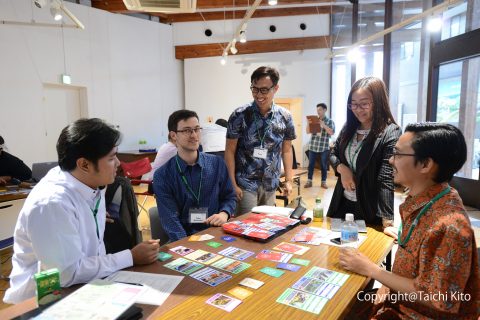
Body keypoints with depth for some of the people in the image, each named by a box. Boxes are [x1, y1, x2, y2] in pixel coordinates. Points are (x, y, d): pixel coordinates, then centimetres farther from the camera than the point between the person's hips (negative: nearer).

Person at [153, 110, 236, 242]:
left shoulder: (217, 163, 4)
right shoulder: (162, 176, -4)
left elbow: (229, 196, 13)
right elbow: (171, 220, -8)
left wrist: (224, 214, -8)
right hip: (185, 240, -2)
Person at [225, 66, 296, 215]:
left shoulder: (285, 117, 0)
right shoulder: (239, 115, -9)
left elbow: (286, 150, 8)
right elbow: (230, 151, -6)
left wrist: (288, 180, 4)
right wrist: (232, 184, -10)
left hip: (271, 185, 3)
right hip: (245, 184, -3)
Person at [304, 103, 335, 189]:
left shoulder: (330, 121, 1)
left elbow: (332, 133, -10)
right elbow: (308, 131, 10)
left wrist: (324, 125, -18)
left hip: (324, 147, -2)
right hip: (313, 146, 2)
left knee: (323, 165, 6)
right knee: (311, 164, 4)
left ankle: (323, 182, 17)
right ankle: (309, 181, 13)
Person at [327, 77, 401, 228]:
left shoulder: (390, 133, -16)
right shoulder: (349, 127, 2)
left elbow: (387, 179, -22)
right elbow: (333, 154, 12)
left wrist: (387, 221, -27)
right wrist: (342, 168, -10)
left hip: (370, 211, -6)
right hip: (343, 203, 6)